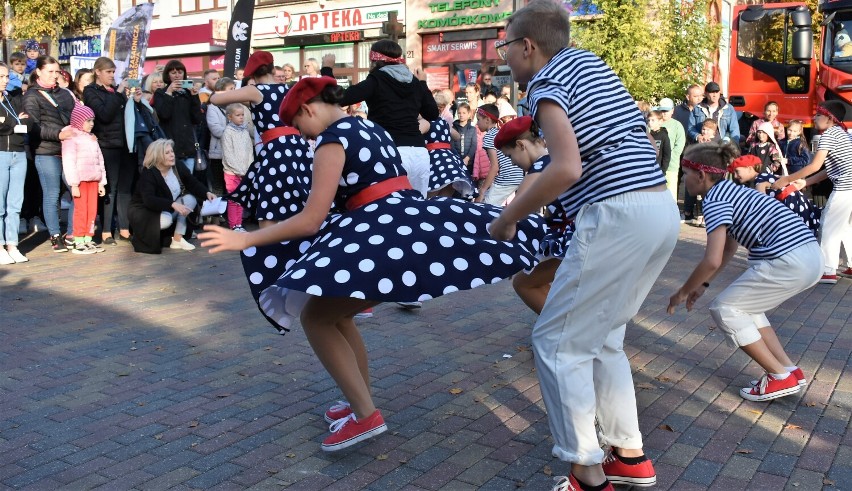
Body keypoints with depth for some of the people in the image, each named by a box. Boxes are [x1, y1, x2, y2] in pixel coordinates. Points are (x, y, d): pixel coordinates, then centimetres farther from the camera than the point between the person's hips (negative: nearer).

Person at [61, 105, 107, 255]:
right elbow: (69, 162, -13)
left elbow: (100, 160, 18)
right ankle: (78, 243, 0)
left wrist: (101, 182, 14)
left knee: (92, 210, 7)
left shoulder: (92, 138, 18)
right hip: (80, 180, -7)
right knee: (81, 211, -5)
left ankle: (88, 240, 14)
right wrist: (74, 184, -17)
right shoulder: (71, 138, -7)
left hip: (93, 180, 7)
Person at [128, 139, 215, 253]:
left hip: (166, 210, 7)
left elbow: (193, 184, -2)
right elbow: (149, 200, -38)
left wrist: (207, 193, -23)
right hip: (144, 211, -7)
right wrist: (173, 204, -49)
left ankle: (178, 239, -13)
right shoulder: (148, 174, -25)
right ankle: (140, 236, -6)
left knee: (190, 199, -15)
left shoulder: (178, 168, -7)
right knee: (166, 220, -37)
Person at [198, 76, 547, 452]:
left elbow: (311, 220, -13)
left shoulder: (332, 138, -8)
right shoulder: (369, 127, 19)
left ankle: (365, 414, -6)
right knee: (334, 313, 18)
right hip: (411, 221, 10)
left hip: (384, 232, -10)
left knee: (316, 316, -3)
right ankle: (361, 402, 23)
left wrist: (246, 240, -7)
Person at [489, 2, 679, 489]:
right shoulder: (591, 61, 20)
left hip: (618, 215, -9)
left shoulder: (546, 81, -5)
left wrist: (508, 218, -10)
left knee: (559, 342, 1)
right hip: (663, 208, 9)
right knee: (603, 338, 18)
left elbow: (567, 167, -20)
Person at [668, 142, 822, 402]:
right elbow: (729, 249, 29)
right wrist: (703, 285, 28)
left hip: (789, 262, -10)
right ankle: (790, 371, 21)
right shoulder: (731, 191, 20)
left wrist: (683, 292, -2)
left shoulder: (714, 200, -9)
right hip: (810, 257, 10)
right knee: (745, 306, 23)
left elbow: (712, 261, -17)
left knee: (724, 309, 4)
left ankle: (781, 377, 7)